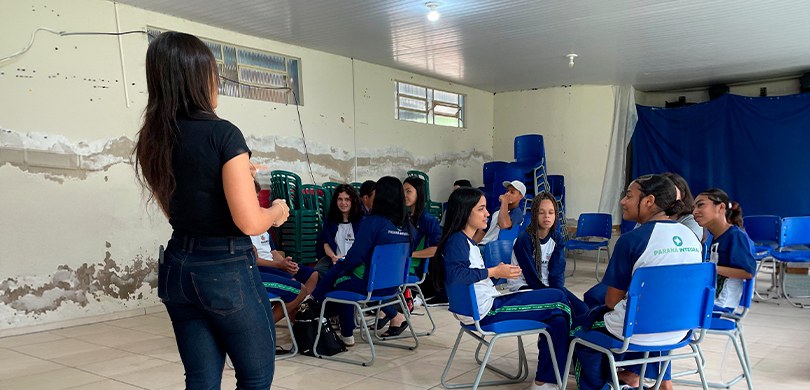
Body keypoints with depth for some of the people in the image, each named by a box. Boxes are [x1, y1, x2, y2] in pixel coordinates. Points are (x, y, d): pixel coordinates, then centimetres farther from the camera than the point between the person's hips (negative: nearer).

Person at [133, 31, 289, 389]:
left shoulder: (152, 140, 4)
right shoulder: (222, 134, -17)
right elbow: (250, 222, -19)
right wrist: (276, 211, 2)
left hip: (177, 267, 7)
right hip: (226, 269, -7)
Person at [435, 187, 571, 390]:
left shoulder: (467, 241, 18)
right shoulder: (457, 240, -12)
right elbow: (453, 275, -29)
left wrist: (500, 271, 6)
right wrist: (493, 272, -20)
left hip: (491, 303, 10)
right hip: (485, 310, -10)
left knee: (557, 317, 4)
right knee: (557, 297, -6)